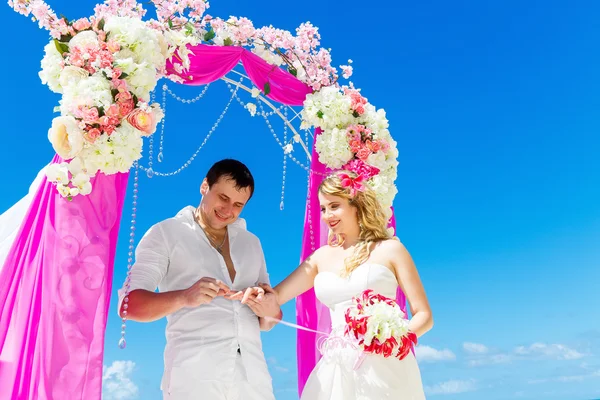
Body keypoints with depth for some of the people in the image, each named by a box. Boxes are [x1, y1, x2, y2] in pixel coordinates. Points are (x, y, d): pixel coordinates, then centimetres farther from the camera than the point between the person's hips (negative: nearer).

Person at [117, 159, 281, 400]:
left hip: (252, 377, 4)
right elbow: (129, 304, -7)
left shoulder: (251, 242, 16)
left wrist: (270, 311, -6)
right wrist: (184, 297, -25)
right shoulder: (165, 233, 3)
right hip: (193, 375, -4)